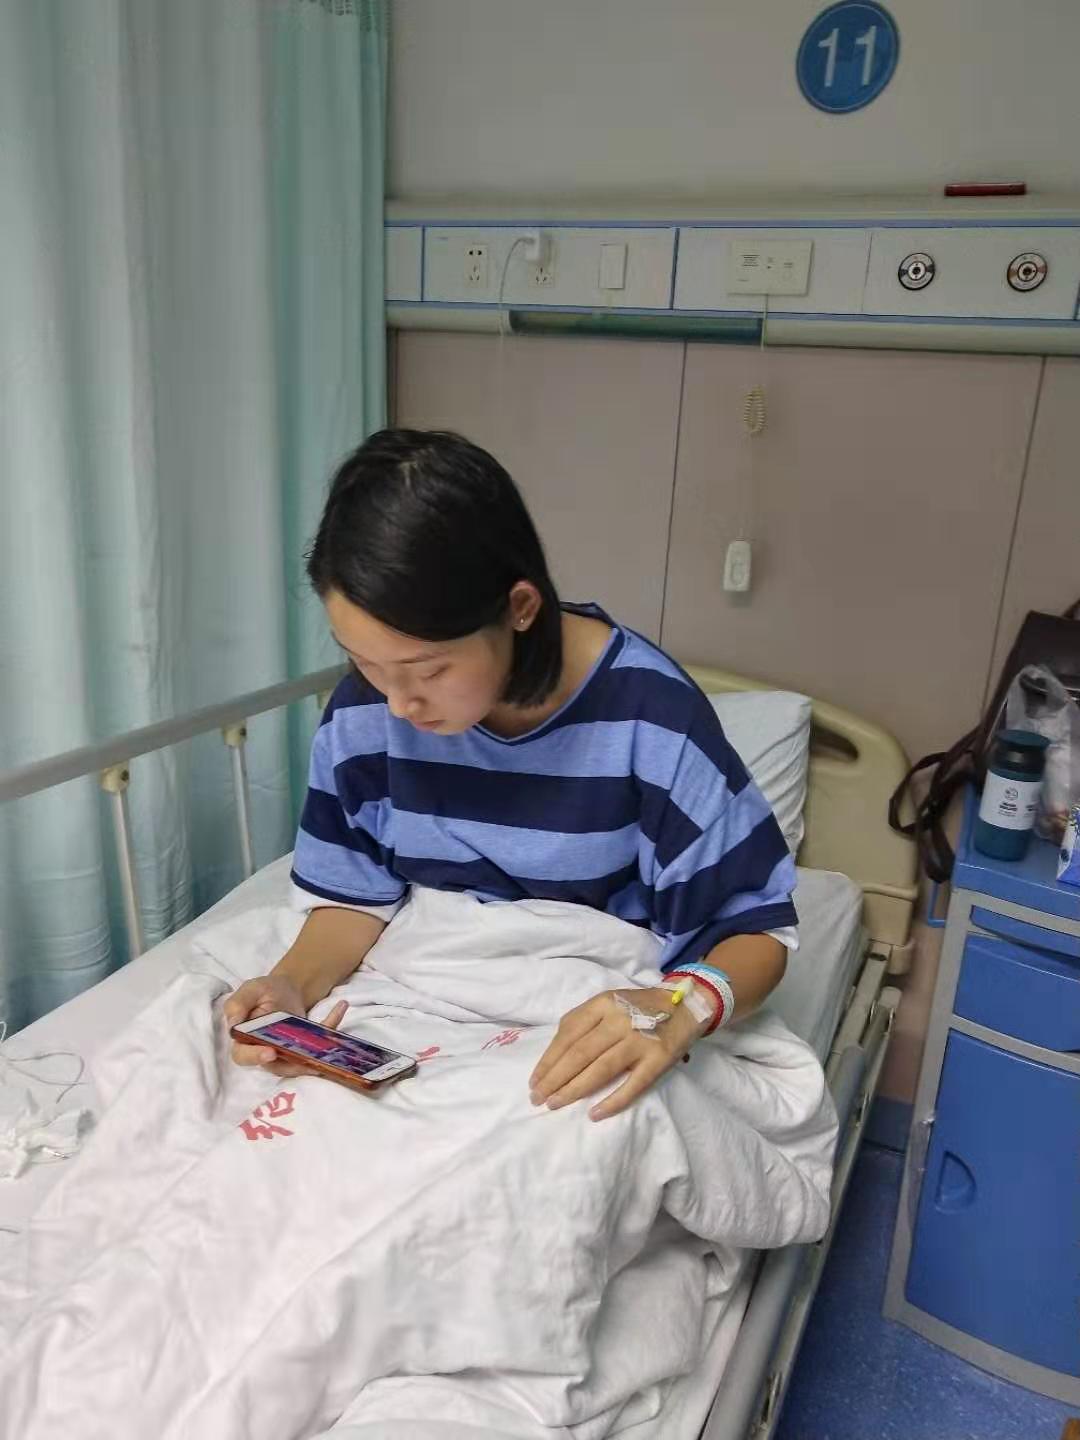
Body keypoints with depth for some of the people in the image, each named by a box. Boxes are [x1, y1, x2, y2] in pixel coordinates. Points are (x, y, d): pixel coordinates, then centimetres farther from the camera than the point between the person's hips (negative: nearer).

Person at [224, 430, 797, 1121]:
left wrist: (679, 1010, -35)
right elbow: (356, 893, 1)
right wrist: (295, 982, -19)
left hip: (600, 1020, -1)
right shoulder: (365, 711, -12)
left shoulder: (646, 714, -22)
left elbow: (758, 925, -14)